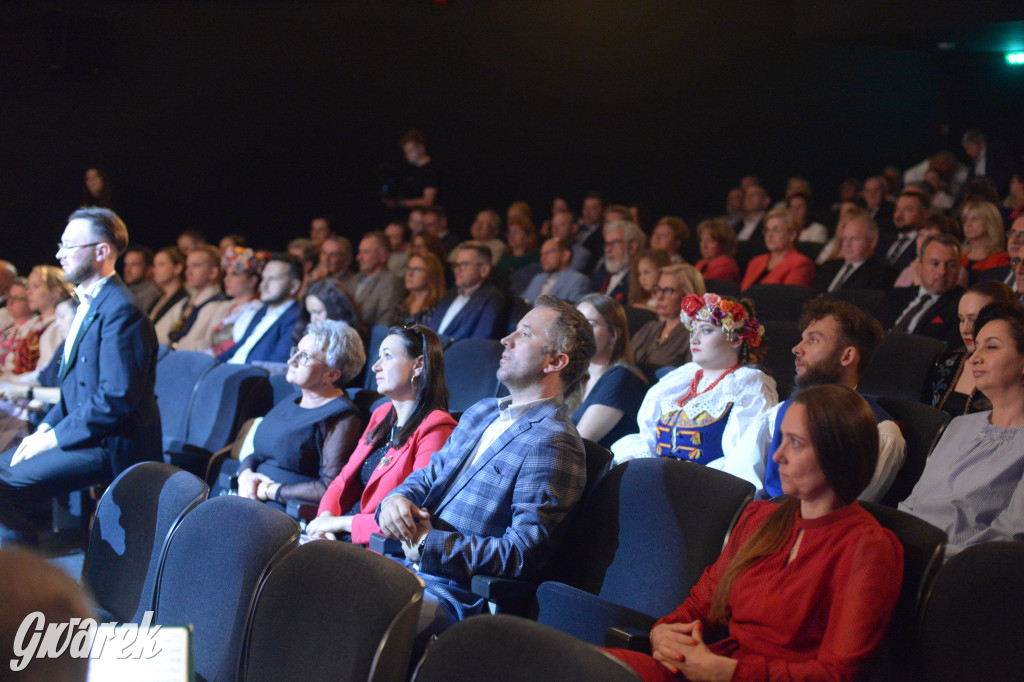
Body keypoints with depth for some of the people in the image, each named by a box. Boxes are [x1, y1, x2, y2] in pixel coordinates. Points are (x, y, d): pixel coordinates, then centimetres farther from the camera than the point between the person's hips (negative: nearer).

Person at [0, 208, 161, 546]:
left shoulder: (120, 310, -18)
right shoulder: (89, 302, 16)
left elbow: (117, 399, -24)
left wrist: (54, 438, -18)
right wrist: (46, 427, 8)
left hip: (112, 447, -11)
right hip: (83, 434, 11)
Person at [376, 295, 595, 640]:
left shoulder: (552, 443, -13)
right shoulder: (483, 412, 18)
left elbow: (522, 555, -18)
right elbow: (428, 475, 23)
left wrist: (428, 543, -14)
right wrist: (397, 500, -3)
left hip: (456, 595, -9)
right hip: (406, 564, 9)